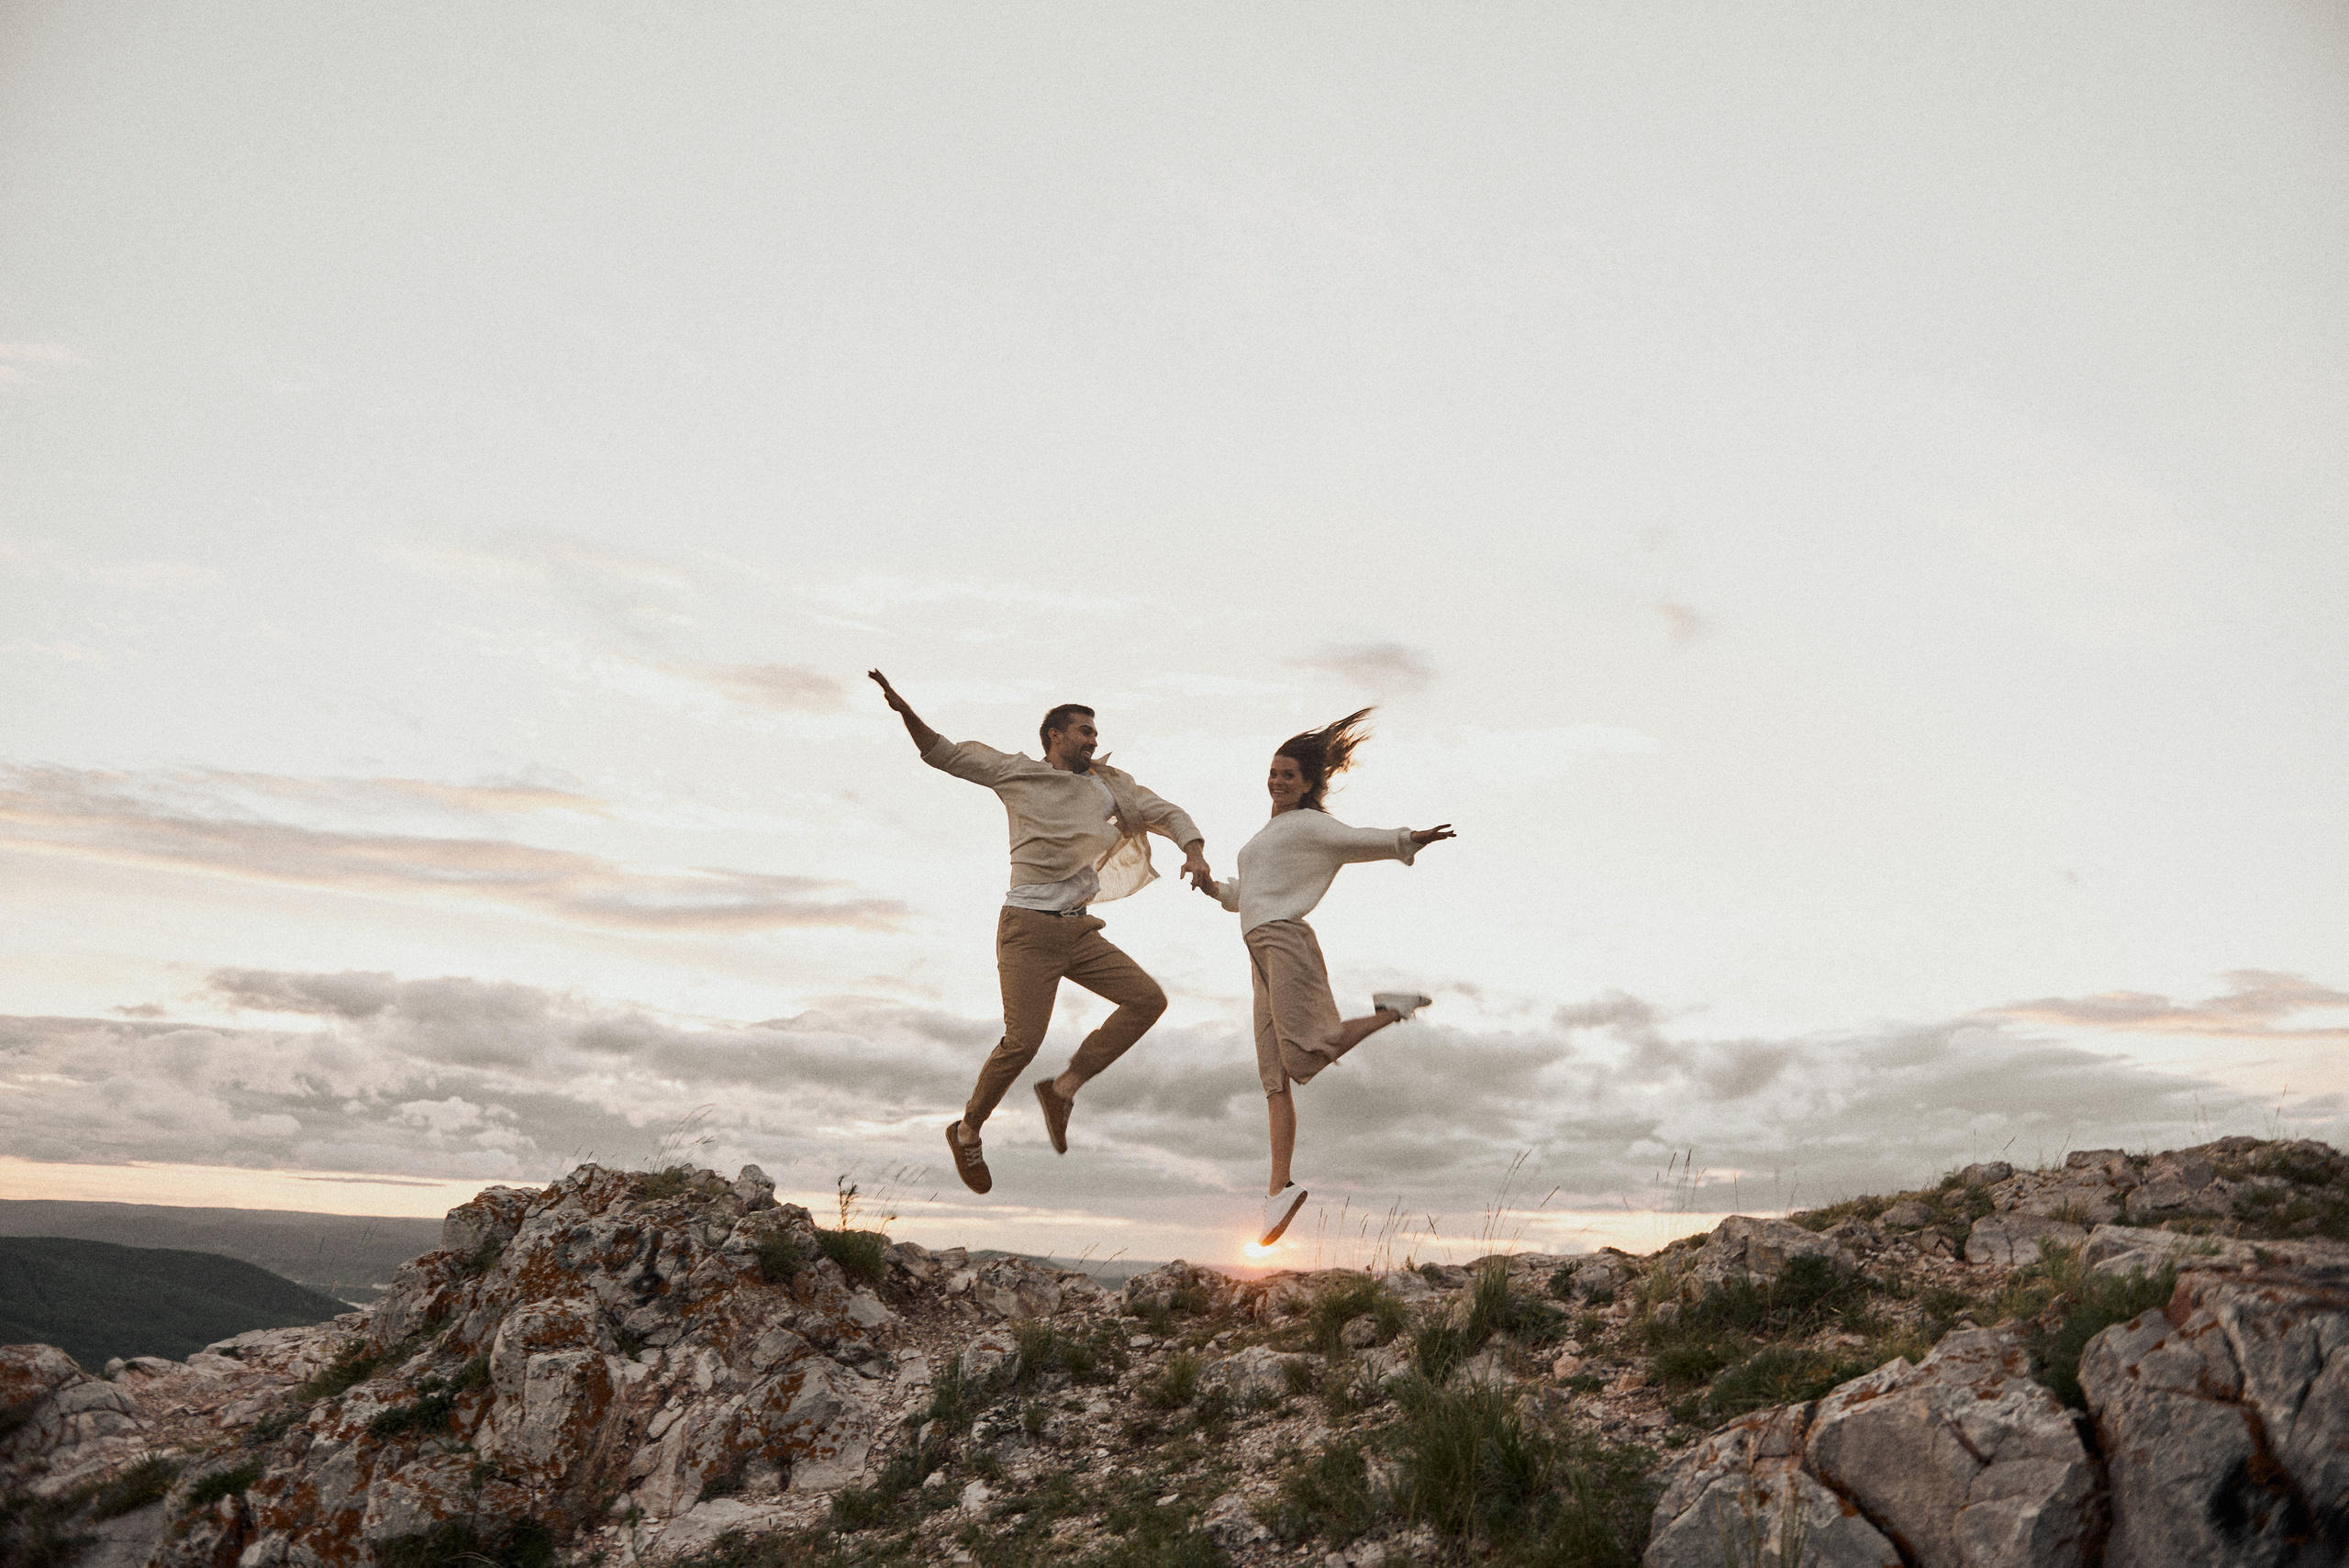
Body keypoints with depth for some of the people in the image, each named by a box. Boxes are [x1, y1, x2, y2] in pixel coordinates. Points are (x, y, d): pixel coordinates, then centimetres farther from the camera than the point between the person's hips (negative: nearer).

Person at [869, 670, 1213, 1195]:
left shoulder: (1108, 785, 13)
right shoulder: (1015, 771, 3)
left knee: (1148, 999, -8)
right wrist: (905, 709, -9)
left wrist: (1194, 853, -7)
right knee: (1022, 1041, -13)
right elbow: (943, 754, 7)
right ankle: (968, 1131, 12)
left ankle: (1063, 1088, 1)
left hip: (1080, 932, 5)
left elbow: (1168, 814, 13)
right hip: (1028, 930, -5)